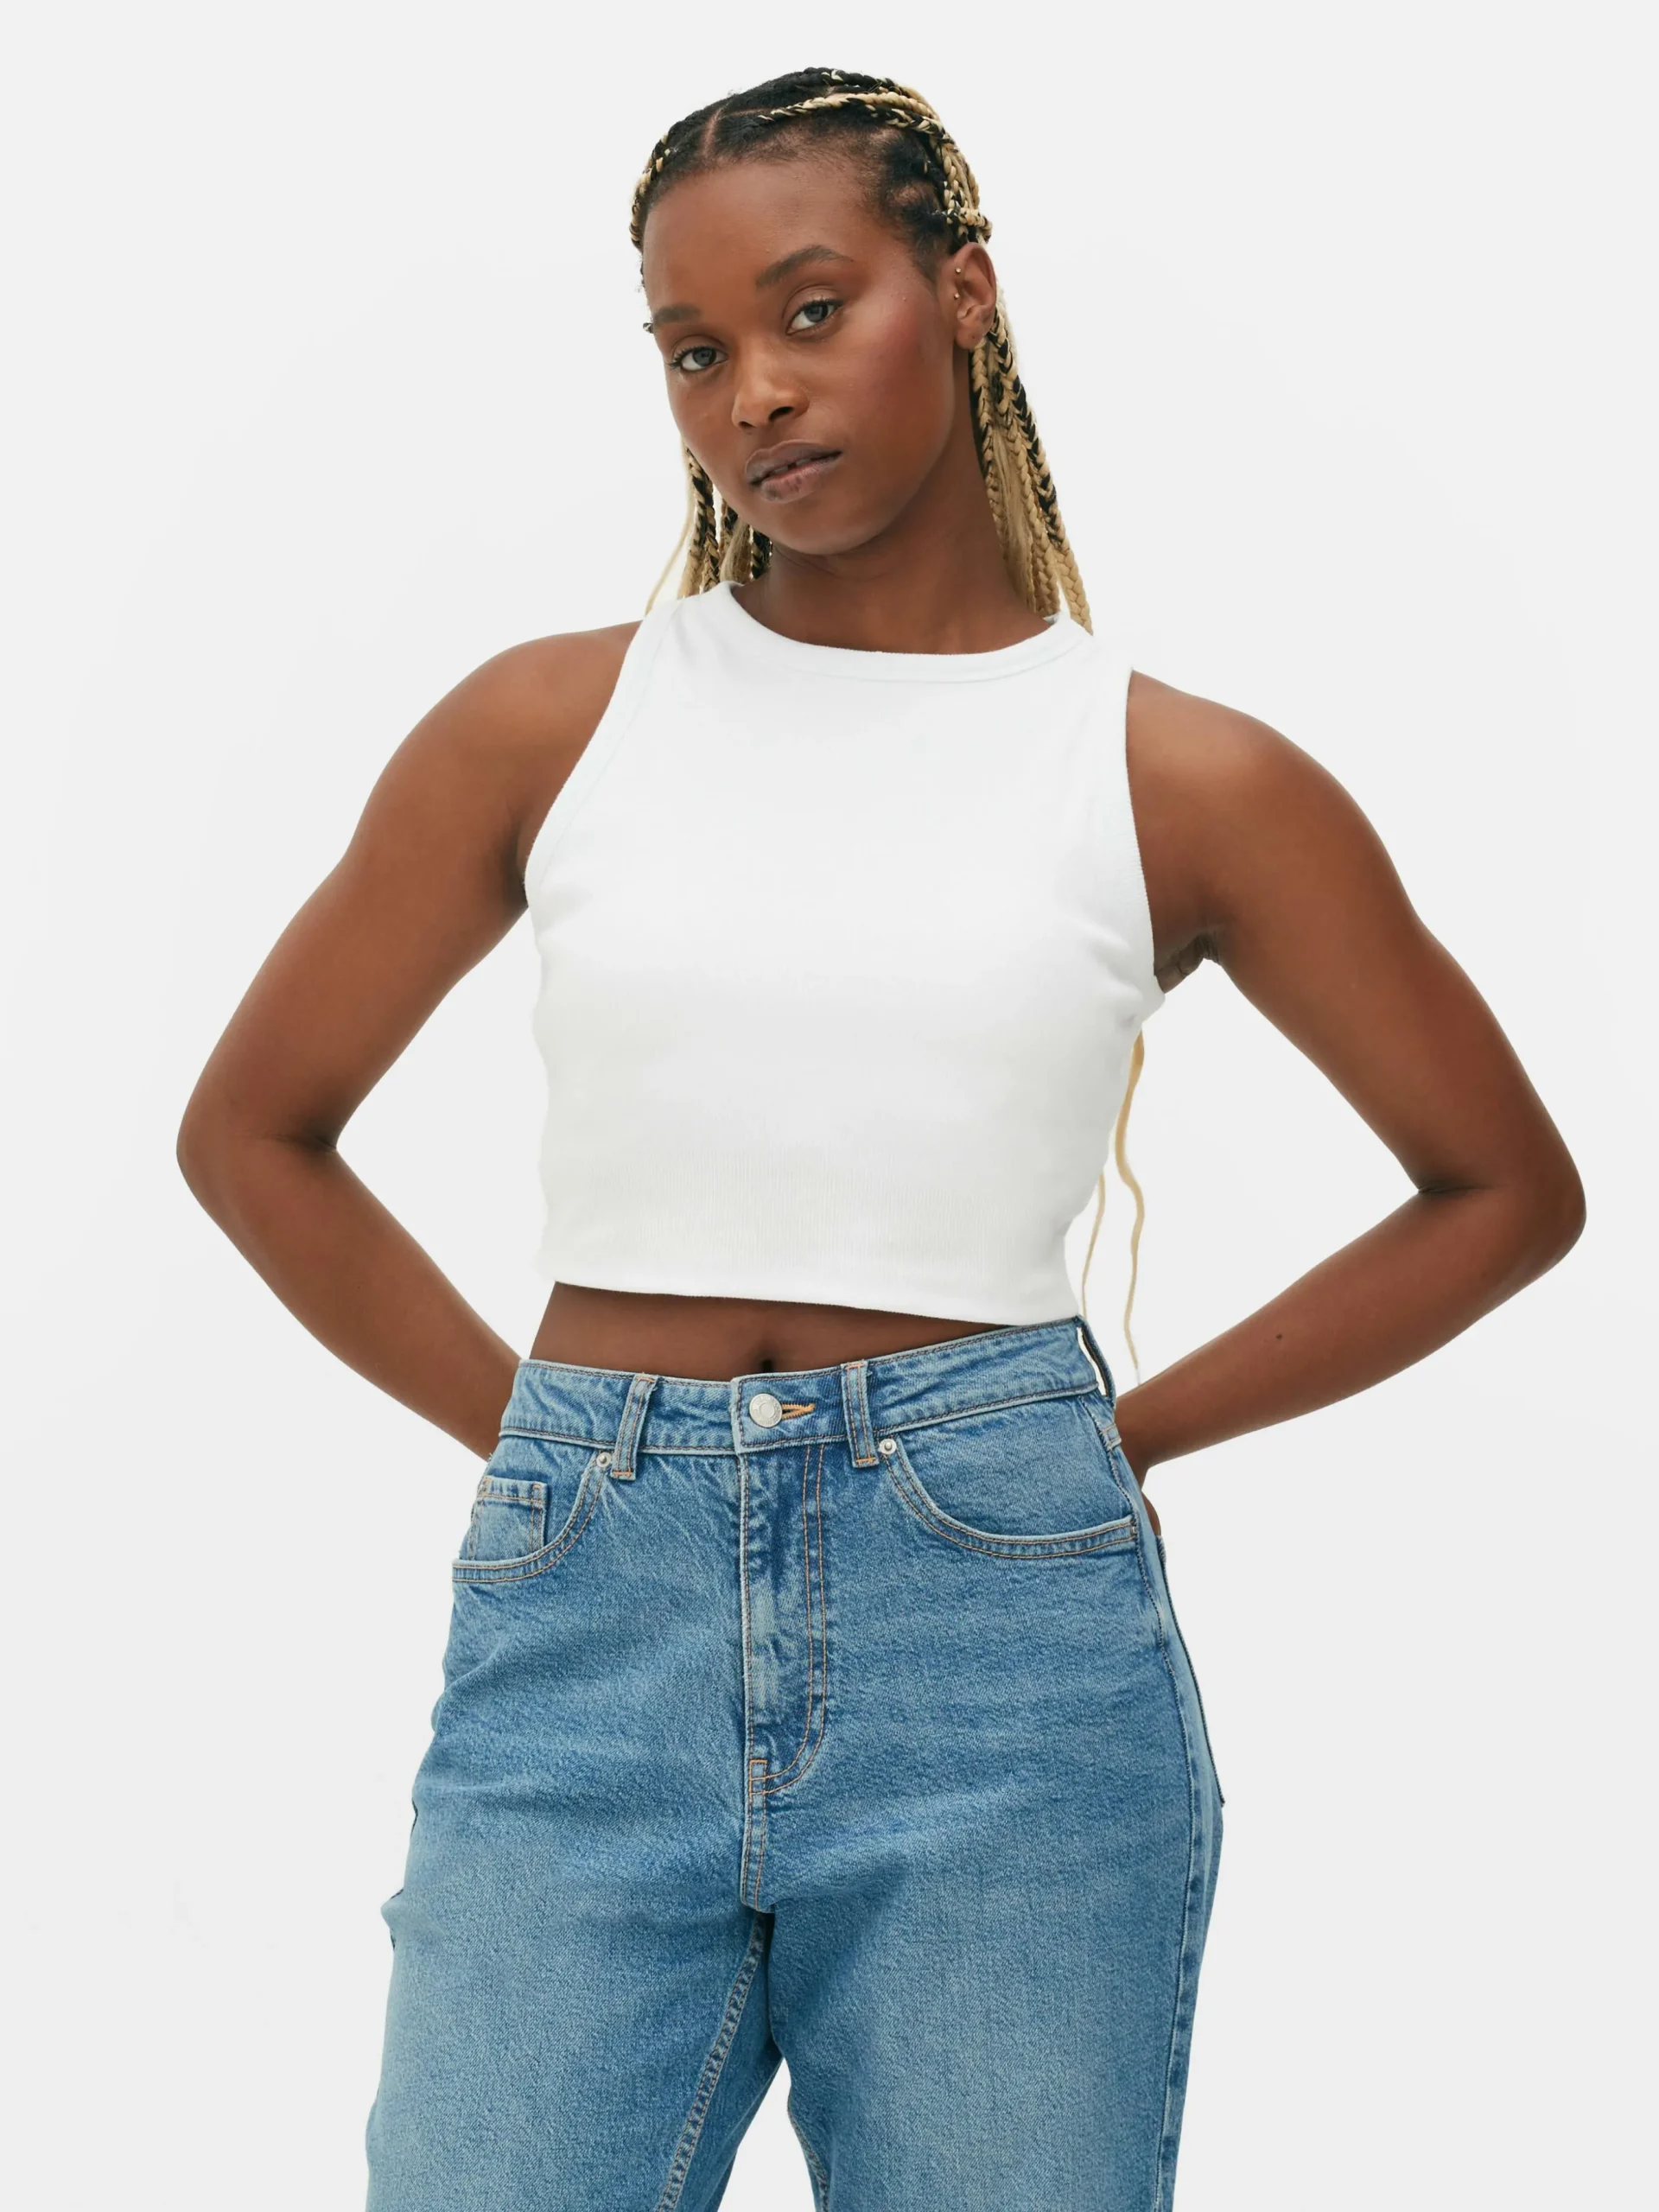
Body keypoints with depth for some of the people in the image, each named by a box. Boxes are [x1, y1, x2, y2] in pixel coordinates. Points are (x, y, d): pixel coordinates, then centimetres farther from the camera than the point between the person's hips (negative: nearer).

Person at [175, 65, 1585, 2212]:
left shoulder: (1186, 782, 4)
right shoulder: (548, 725, 6)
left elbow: (1508, 1186, 13)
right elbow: (249, 1128, 16)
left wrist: (1128, 1435, 7)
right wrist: (527, 1425, 8)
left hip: (1005, 1646, 0)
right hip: (583, 1626, 1)